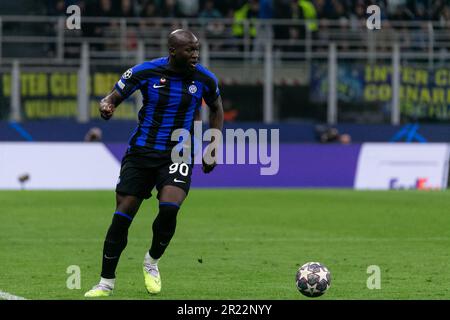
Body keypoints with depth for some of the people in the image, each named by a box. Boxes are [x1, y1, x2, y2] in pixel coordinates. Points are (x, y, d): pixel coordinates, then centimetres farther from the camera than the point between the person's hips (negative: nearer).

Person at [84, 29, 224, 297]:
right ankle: (106, 283, 9)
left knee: (169, 207, -25)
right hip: (141, 152, 0)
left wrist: (212, 149, 11)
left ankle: (152, 262, 4)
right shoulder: (145, 72, -8)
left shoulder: (205, 79, -4)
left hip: (178, 156, 0)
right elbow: (114, 97, 1)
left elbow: (216, 109, 16)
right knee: (122, 215, -5)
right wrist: (106, 106, -24)